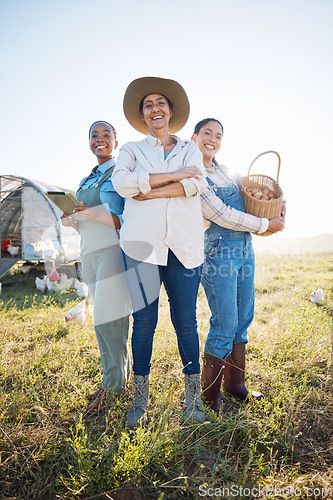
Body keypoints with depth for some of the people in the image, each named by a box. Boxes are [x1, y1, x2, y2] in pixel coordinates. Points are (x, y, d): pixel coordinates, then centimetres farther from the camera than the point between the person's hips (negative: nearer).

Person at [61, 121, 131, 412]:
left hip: (114, 251, -7)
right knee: (104, 321, 9)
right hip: (90, 254, 7)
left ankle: (114, 384, 10)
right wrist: (73, 222, 5)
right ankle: (122, 375, 22)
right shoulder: (86, 181, 23)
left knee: (108, 319, -8)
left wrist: (99, 216, -20)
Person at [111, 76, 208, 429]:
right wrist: (174, 175, -7)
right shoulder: (132, 150, 17)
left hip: (184, 245, 1)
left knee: (185, 321, 2)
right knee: (144, 320, 2)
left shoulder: (190, 149, 20)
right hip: (142, 241, 0)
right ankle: (140, 398, 18)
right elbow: (122, 182, -6)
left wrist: (150, 191, -8)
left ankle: (193, 396, 19)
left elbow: (198, 184, -2)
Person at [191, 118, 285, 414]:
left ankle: (236, 384, 29)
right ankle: (210, 395, 16)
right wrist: (266, 225, -6)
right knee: (225, 324, -5)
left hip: (245, 248, 8)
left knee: (243, 320, 11)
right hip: (218, 252, -8)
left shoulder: (225, 171, 16)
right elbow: (221, 215, -14)